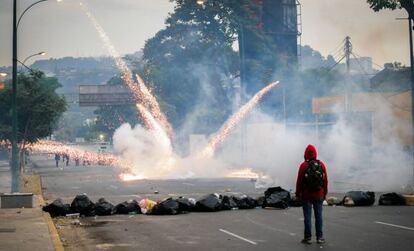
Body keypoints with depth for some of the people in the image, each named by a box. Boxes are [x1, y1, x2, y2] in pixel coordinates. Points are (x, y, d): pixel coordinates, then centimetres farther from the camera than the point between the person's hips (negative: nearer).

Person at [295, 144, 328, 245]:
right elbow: (325, 180, 4)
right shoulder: (321, 164, 2)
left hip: (306, 195, -3)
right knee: (319, 215, 8)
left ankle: (308, 237, 3)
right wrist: (325, 193, 13)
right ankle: (320, 237, 9)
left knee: (307, 216, 1)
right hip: (319, 195, 3)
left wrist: (298, 194, 2)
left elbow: (299, 181, -8)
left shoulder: (303, 165, -8)